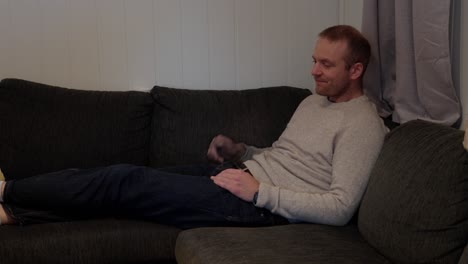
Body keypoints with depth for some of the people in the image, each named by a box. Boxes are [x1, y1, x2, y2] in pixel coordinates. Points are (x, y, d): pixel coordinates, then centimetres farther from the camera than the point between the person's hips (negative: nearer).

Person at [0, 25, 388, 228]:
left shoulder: (363, 126, -12)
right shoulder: (313, 102, 17)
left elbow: (340, 208, -20)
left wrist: (260, 192, -23)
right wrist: (239, 150, 8)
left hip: (264, 206, -9)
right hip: (245, 174, 9)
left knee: (127, 182, -14)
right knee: (132, 174, -5)